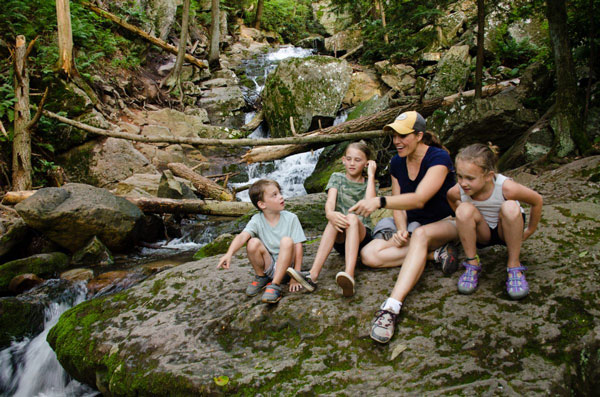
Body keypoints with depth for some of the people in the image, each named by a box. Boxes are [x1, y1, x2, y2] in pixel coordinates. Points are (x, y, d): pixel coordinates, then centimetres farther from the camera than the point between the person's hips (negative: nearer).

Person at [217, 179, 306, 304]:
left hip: (285, 265, -1)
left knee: (287, 241, -29)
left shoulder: (290, 218, -9)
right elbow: (242, 236, -25)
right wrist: (229, 254, -45)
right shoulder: (257, 220, -8)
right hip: (268, 265, 1)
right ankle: (261, 277, 2)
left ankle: (275, 285, -24)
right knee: (253, 243, -25)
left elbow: (298, 247, -12)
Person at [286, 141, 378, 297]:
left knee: (352, 217, -32)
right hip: (340, 239, 1)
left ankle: (349, 275, -56)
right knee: (335, 219, -31)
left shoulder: (369, 183, 10)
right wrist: (330, 214, -33)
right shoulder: (337, 178, 11)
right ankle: (312, 275, -46)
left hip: (362, 235, -1)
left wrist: (371, 176, -6)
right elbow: (330, 202, -10)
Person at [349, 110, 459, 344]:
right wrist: (401, 230, -17)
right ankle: (435, 253, -20)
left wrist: (379, 201, -46)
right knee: (369, 254, -17)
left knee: (420, 233, -43)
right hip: (413, 227, 7)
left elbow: (419, 199, -33)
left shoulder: (439, 158, -19)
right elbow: (398, 203, 3)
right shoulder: (397, 163, 3)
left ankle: (392, 307, -58)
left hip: (445, 224, -6)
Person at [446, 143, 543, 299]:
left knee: (510, 207, -34)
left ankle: (514, 265, -17)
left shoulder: (506, 187, -31)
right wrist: (464, 219, 3)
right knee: (464, 209, -29)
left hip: (506, 232, -1)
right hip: (482, 234, 2)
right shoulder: (458, 191, -22)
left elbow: (537, 201, -13)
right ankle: (472, 264, -13)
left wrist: (529, 232, -1)